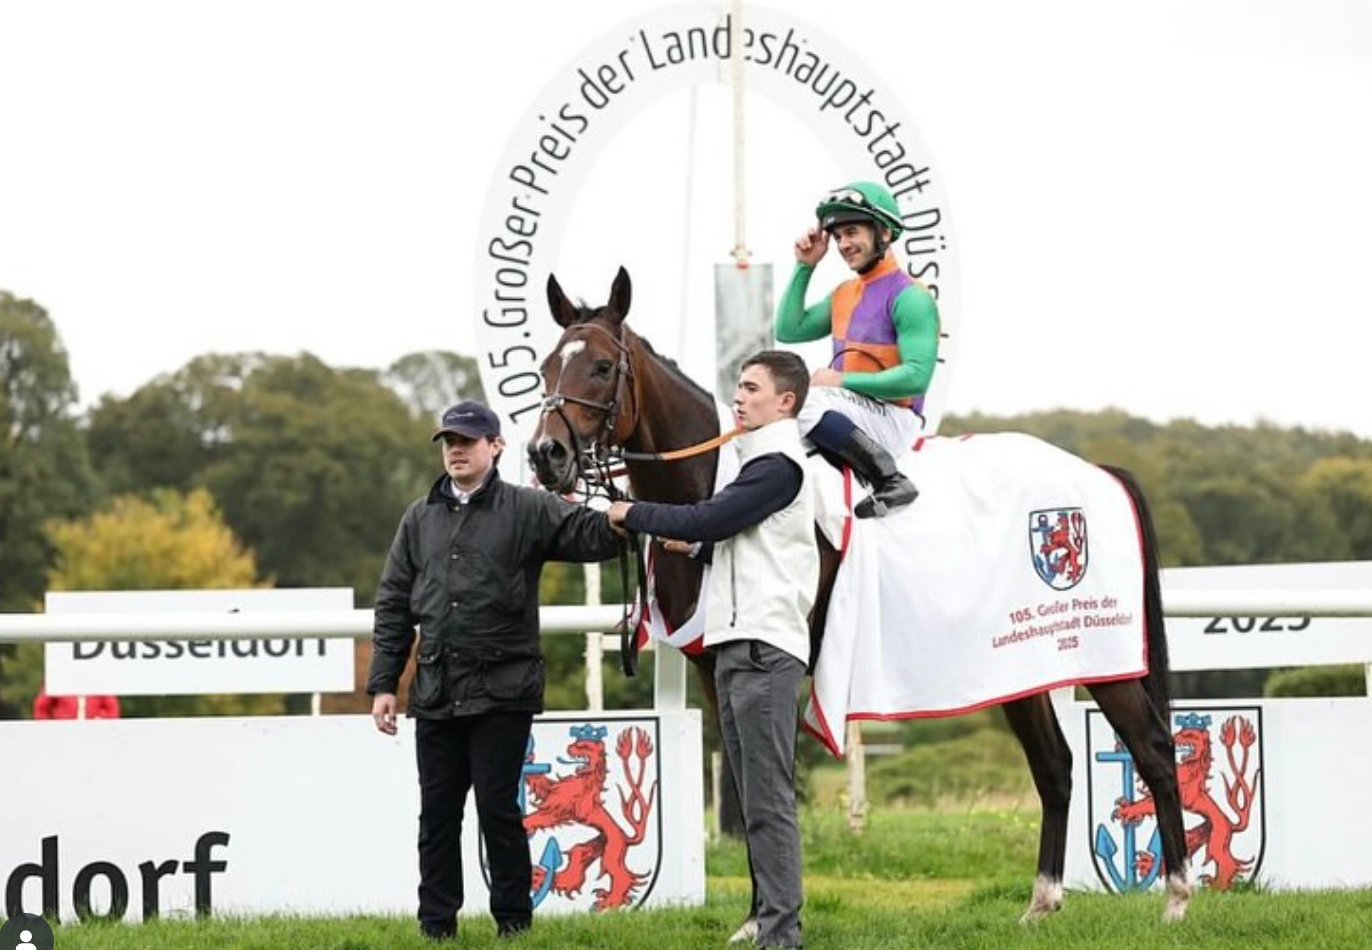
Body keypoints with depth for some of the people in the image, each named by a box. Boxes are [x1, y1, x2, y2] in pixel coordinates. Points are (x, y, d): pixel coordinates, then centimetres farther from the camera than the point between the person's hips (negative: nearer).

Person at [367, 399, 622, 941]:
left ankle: (513, 922, 9)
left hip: (502, 691, -4)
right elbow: (393, 606, 12)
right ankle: (437, 925, 14)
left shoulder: (528, 510, 0)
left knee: (498, 808, -2)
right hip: (435, 691, 4)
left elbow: (594, 538, -12)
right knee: (437, 812, 8)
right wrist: (383, 683, 6)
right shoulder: (420, 518, 12)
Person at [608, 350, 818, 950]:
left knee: (768, 798, -13)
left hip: (763, 647, -11)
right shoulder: (762, 462, 22)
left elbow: (712, 519, -17)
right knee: (754, 795, 13)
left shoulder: (779, 465, -10)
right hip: (738, 644, 11)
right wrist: (697, 545, 10)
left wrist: (634, 515, -6)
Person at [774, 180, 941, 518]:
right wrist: (804, 266, 12)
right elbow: (788, 331, 15)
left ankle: (891, 481, -26)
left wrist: (842, 380, -18)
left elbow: (916, 377, -18)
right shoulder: (843, 294, 18)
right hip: (848, 411, 8)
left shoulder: (910, 298, -9)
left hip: (892, 420, -8)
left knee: (805, 401, -34)